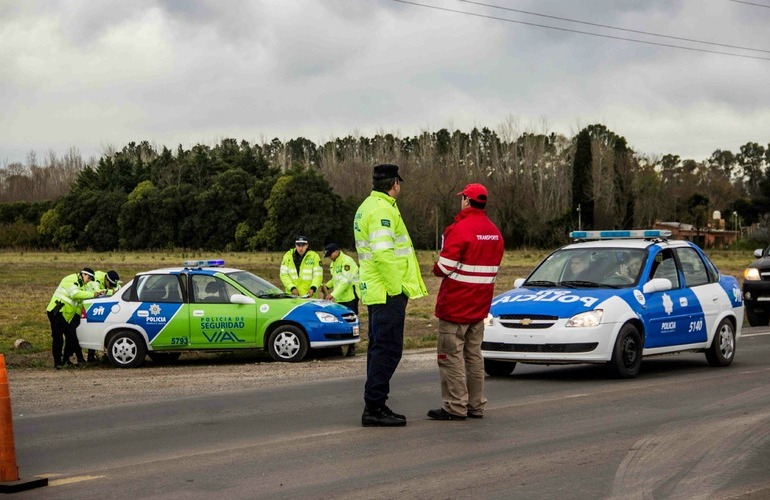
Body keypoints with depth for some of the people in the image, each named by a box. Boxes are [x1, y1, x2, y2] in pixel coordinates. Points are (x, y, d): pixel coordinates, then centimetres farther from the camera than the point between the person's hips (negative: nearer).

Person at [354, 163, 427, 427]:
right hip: (388, 293, -11)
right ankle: (374, 408, -7)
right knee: (387, 349, -8)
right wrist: (396, 287, -19)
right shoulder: (382, 210, -15)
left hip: (375, 291, 11)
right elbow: (383, 252, -25)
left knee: (380, 348, 15)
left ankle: (375, 405, 20)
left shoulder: (367, 207, 18)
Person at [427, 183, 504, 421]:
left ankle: (455, 407, -3)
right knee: (474, 355, 15)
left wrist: (436, 269, 1)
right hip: (480, 305, 8)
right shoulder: (494, 232, 10)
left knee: (451, 356, -2)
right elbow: (493, 268, 12)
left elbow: (444, 267, -19)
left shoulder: (460, 229, -17)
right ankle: (476, 405, 18)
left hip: (455, 305, -8)